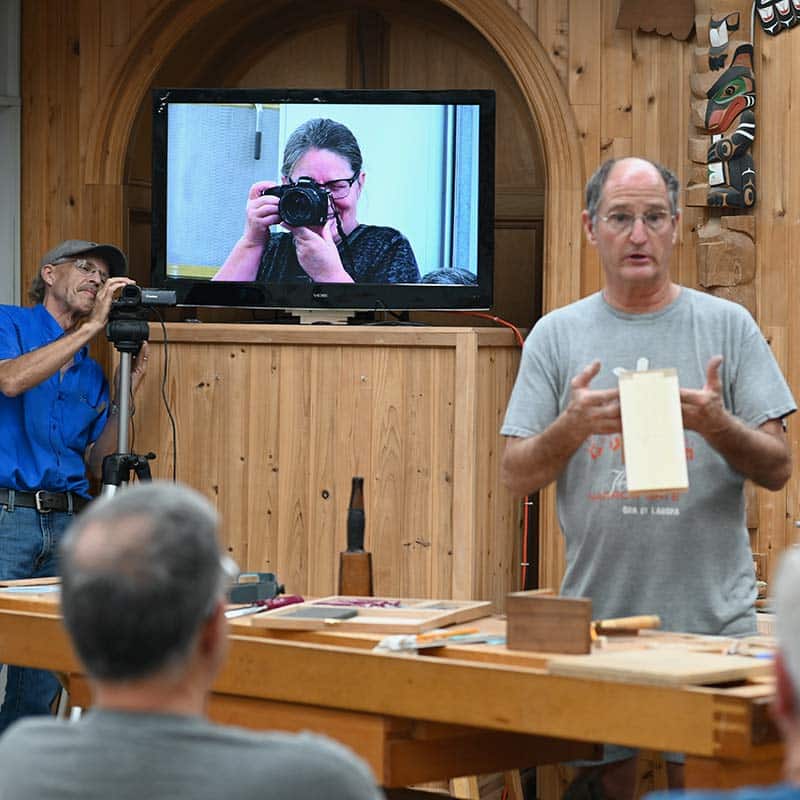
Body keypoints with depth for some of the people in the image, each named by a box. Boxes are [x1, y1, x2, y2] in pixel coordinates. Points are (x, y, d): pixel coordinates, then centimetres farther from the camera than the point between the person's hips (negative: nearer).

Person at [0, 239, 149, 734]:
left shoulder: (91, 372, 19)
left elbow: (96, 465, 14)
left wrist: (125, 394, 3)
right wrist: (90, 326, -16)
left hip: (66, 525, 6)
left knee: (43, 679, 5)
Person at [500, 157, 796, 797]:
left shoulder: (727, 326, 4)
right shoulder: (556, 335, 8)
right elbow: (517, 475, 4)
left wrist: (716, 425, -18)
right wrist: (572, 426, -15)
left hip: (711, 617, -1)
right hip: (595, 615, 1)